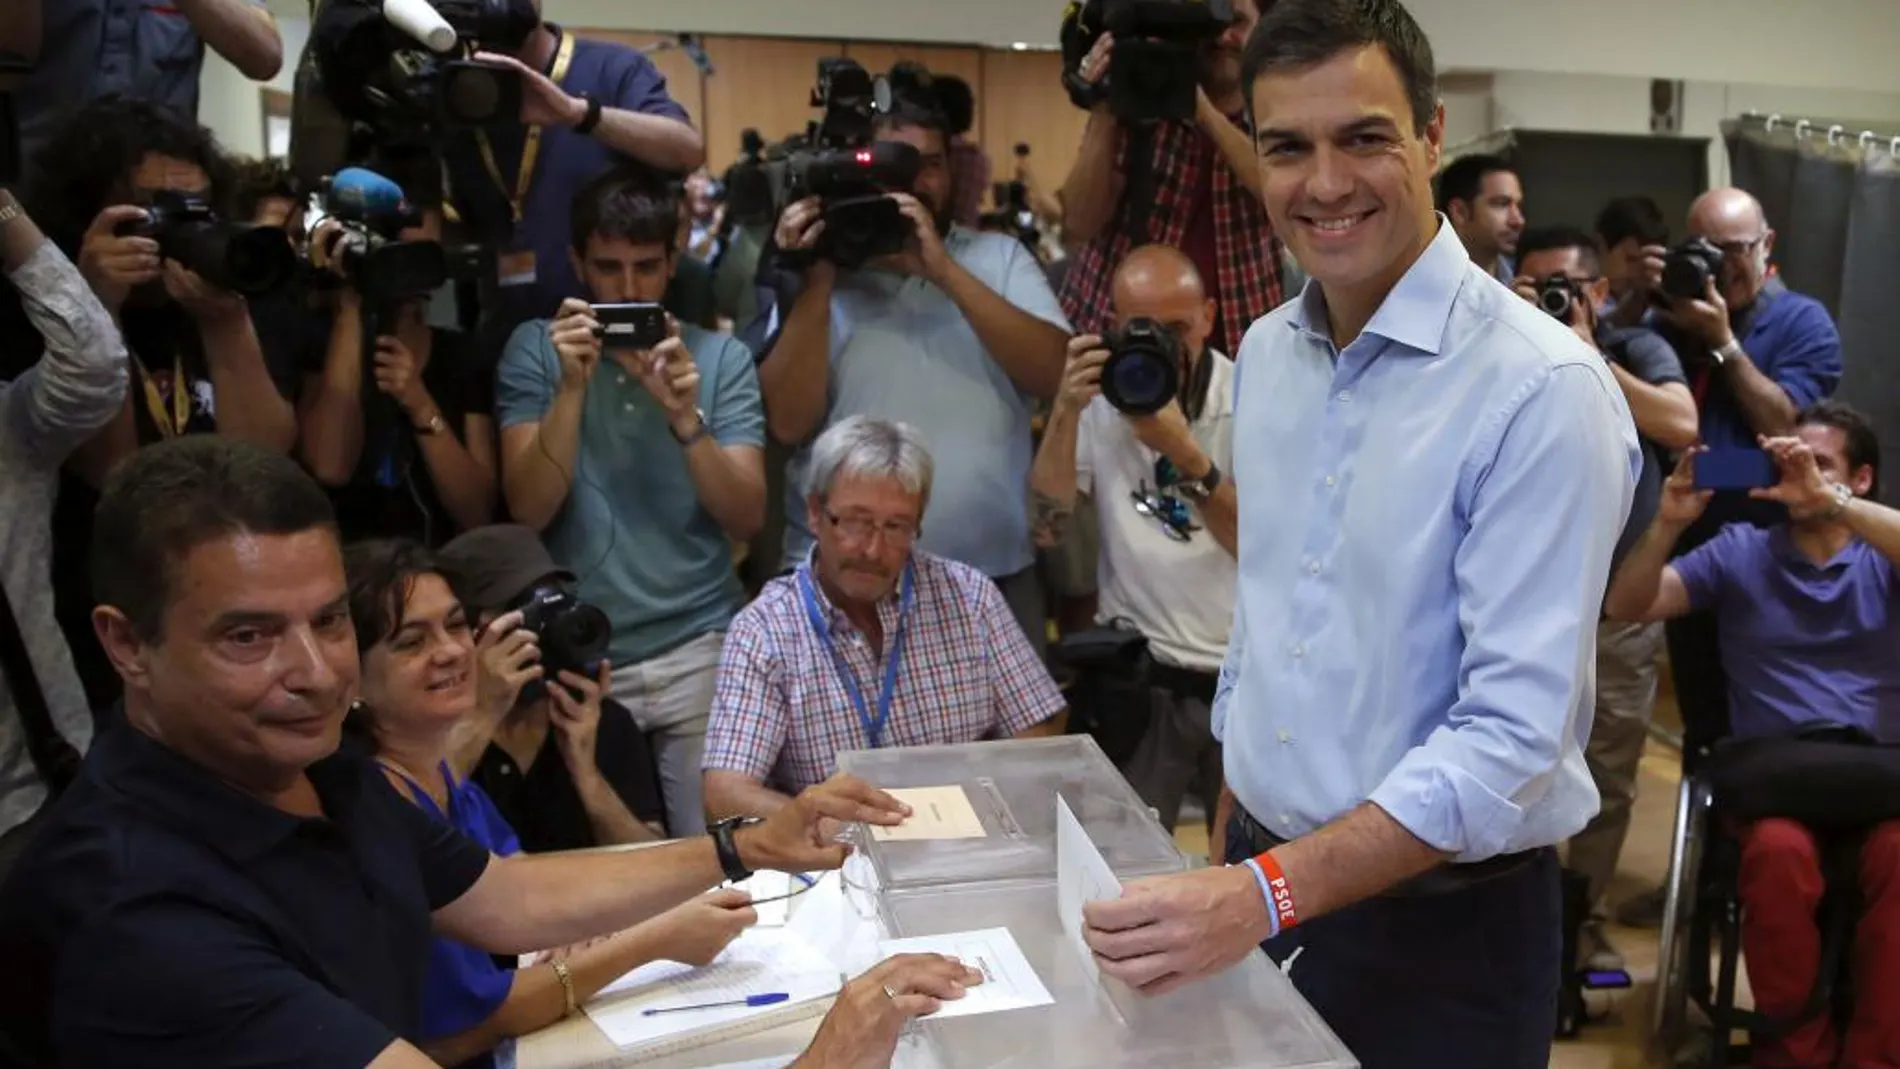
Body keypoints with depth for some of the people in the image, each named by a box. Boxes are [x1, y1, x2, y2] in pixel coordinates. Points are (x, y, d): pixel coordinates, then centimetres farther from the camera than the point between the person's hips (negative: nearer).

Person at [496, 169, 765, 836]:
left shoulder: (720, 355, 2)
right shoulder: (535, 349, 2)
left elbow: (747, 519, -6)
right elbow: (528, 512, -8)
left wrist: (685, 418, -20)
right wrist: (571, 388, -19)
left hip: (699, 649, 0)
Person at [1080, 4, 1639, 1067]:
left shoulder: (1543, 389, -20)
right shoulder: (1266, 352, 2)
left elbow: (1514, 734, -24)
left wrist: (1266, 896, -31)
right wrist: (1229, 839, 13)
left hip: (1443, 929, -6)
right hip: (1255, 874, 6)